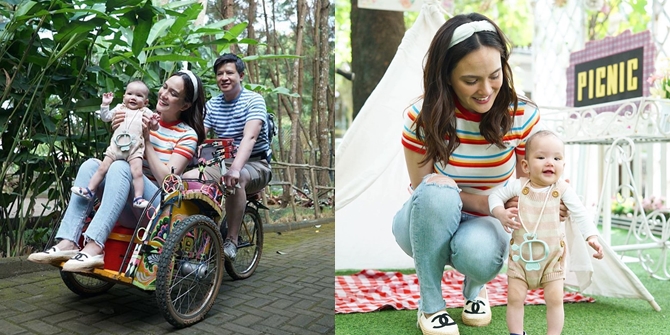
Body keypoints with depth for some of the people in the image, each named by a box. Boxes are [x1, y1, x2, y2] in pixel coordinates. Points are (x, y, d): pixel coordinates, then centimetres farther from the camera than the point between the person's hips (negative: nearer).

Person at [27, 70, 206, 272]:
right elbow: (116, 153, 15)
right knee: (91, 165, -19)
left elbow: (167, 179, -10)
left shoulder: (188, 135, -1)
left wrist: (146, 141, -12)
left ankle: (94, 247, -42)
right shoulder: (142, 119, 11)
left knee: (120, 167, -30)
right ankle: (67, 243, -29)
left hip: (157, 207, -5)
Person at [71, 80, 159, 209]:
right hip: (115, 147, 3)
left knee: (137, 172, -18)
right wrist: (105, 104, 6)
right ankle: (89, 190, 14)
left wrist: (154, 124, -13)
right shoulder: (120, 108, 15)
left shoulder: (145, 112, 8)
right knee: (102, 168, 5)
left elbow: (154, 127, 10)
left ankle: (138, 198, -15)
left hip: (134, 149, -3)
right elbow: (106, 117, 18)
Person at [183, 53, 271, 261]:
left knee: (236, 179, -38)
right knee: (188, 178, -20)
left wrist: (235, 168, -42)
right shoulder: (212, 104, 8)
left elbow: (249, 137, -26)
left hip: (255, 165, -5)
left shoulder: (253, 100, -9)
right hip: (222, 164, 5)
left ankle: (231, 240, -25)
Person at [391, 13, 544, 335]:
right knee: (437, 192, -37)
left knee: (478, 253, -36)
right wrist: (487, 204, -30)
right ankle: (430, 303, -14)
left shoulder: (523, 116, -15)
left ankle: (474, 286, 5)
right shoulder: (422, 117, -20)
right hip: (427, 226, 0)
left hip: (484, 224, 1)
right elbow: (422, 188, -15)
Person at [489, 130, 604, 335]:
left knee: (555, 300, 3)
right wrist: (500, 213, -16)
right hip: (521, 255, 1)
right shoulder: (518, 186, -9)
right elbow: (495, 196, 4)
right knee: (515, 298, 2)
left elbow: (580, 214, -10)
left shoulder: (562, 190, -9)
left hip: (552, 256, 0)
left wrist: (592, 237, -23)